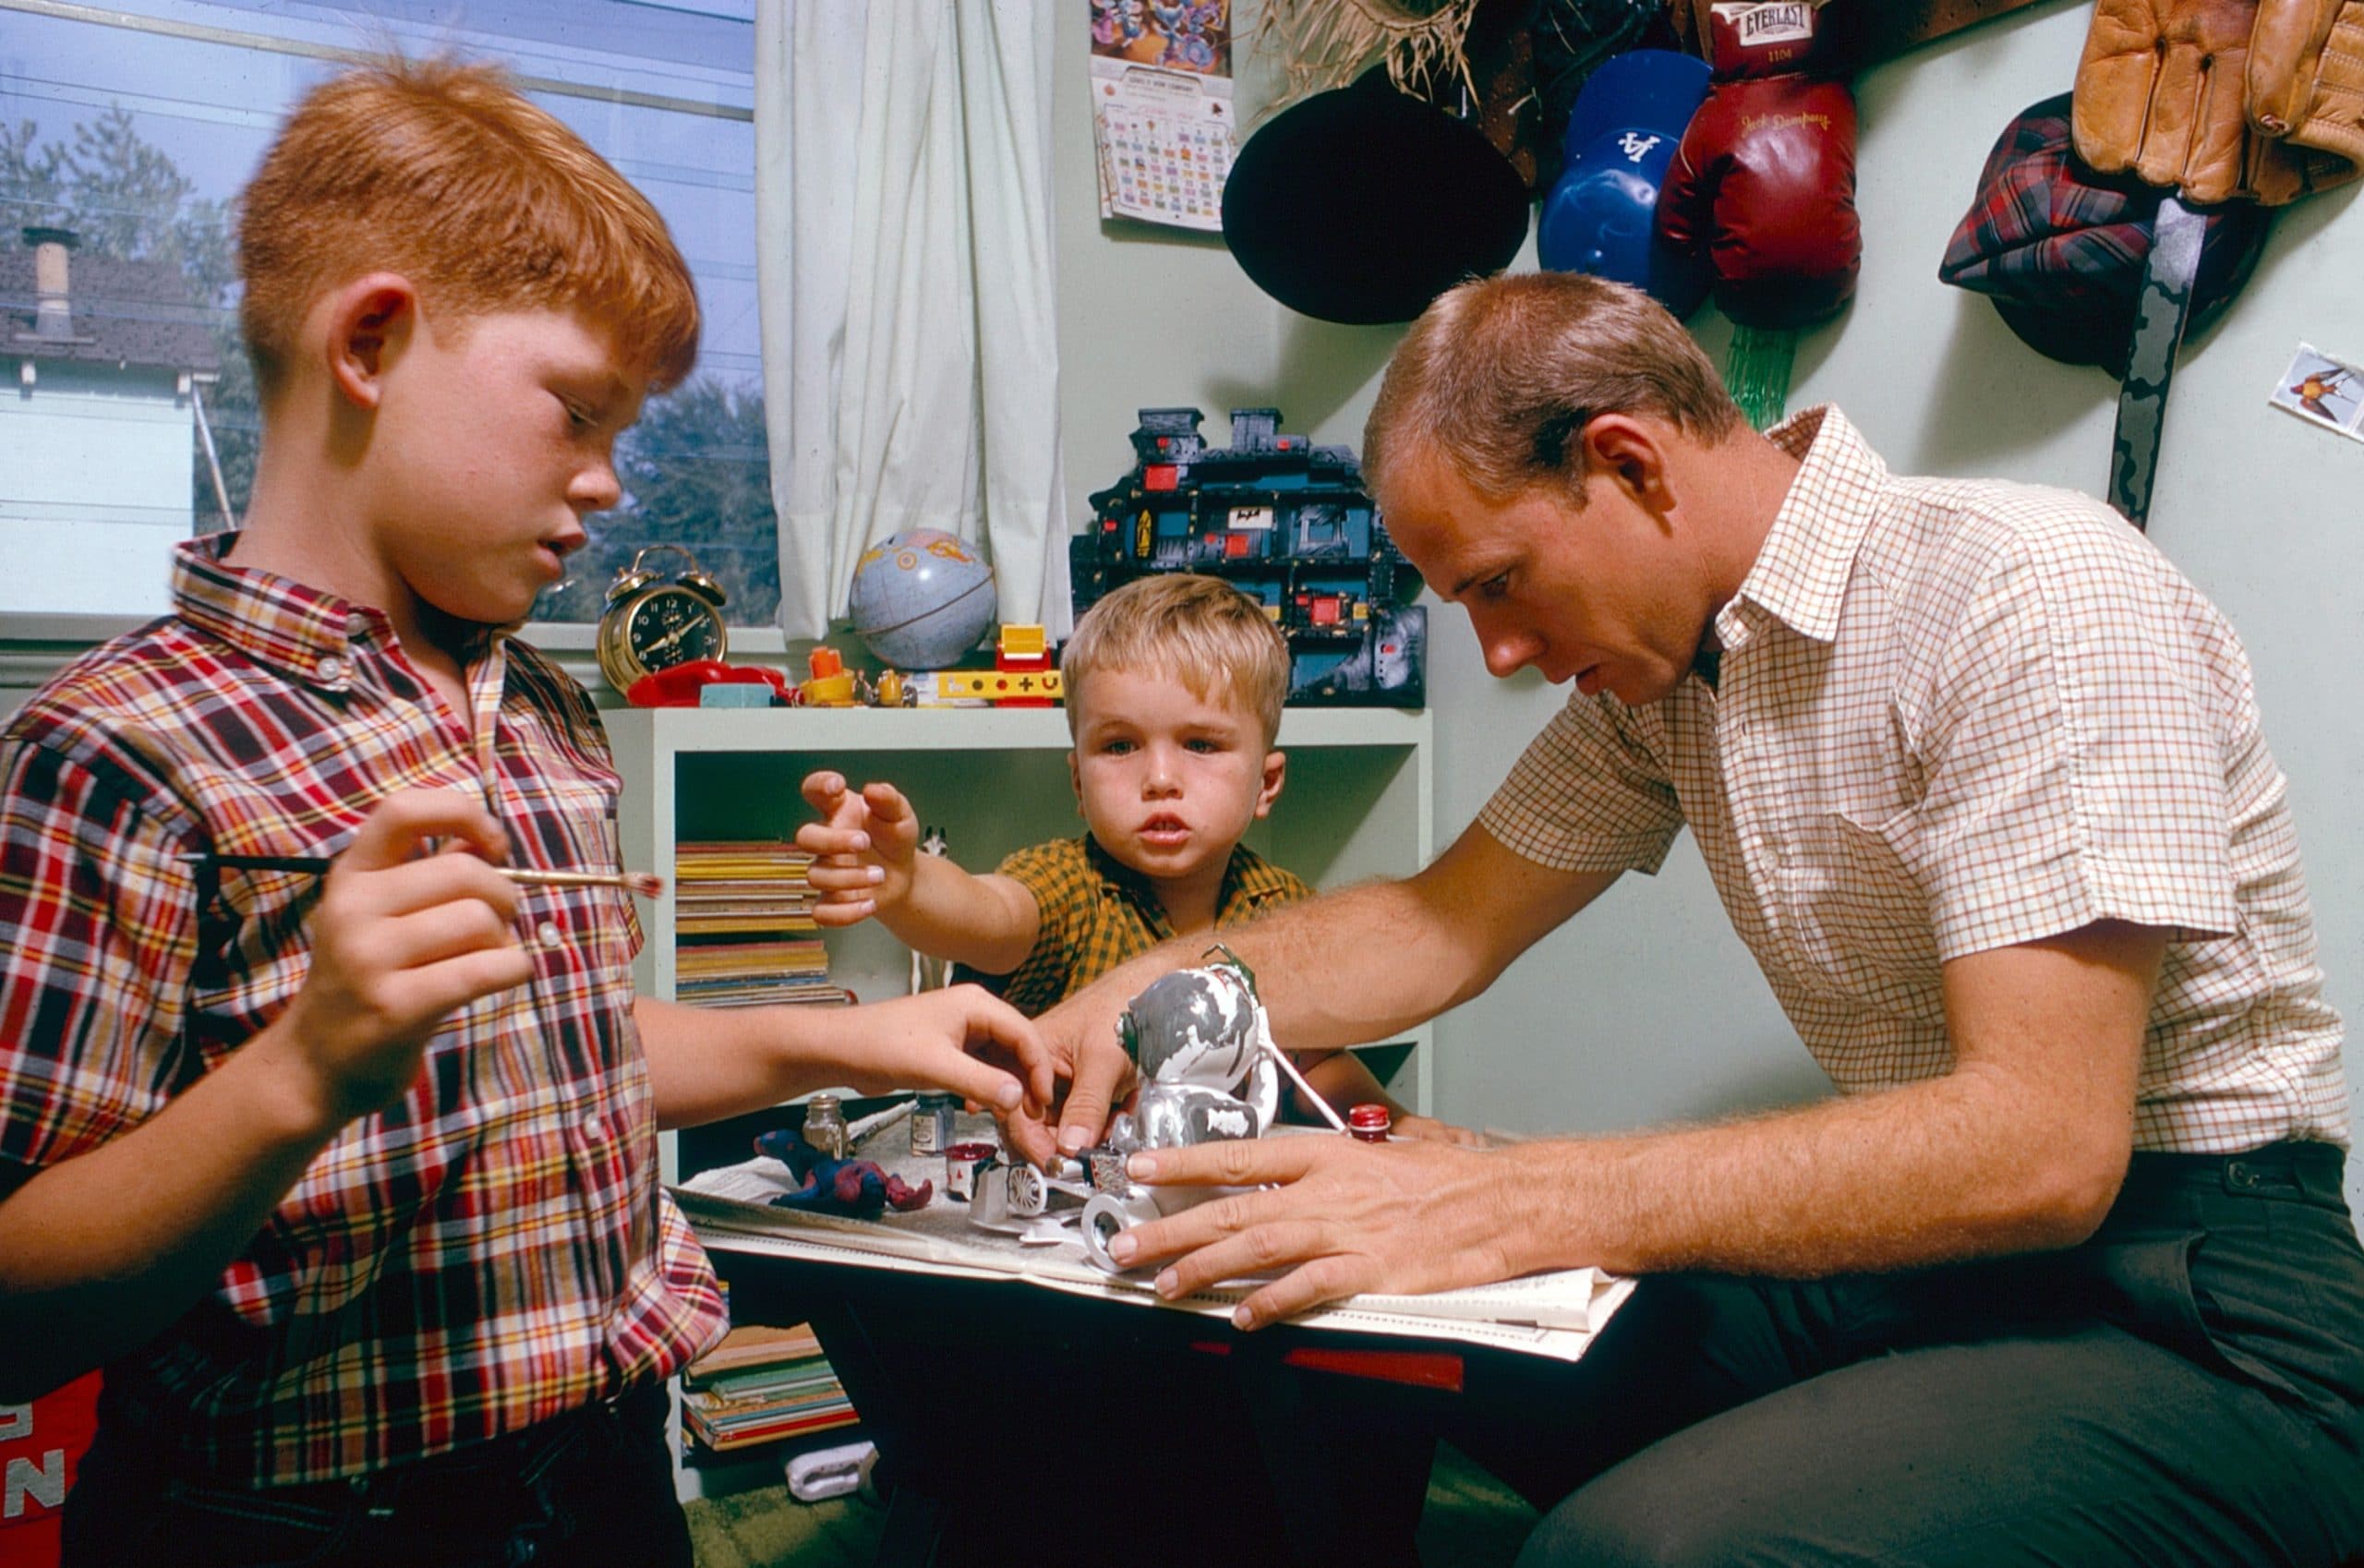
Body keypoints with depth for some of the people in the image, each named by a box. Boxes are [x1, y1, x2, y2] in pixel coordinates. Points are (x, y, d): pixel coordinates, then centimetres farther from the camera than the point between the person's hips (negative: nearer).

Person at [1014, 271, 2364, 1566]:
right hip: (1910, 1239, 7)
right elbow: (1450, 922, 13)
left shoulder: (2033, 596, -19)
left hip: (2184, 1296, -7)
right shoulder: (1662, 659, 7)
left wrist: (1511, 1205, -33)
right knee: (1324, 1332, 1)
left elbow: (2041, 1145, -27)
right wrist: (1148, 991, -3)